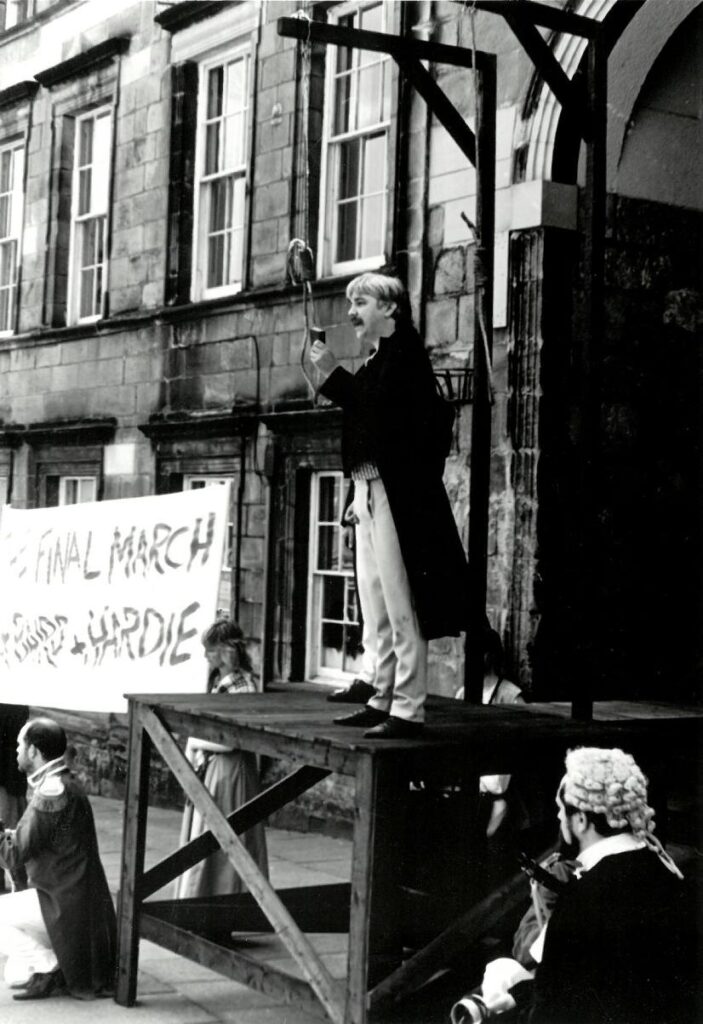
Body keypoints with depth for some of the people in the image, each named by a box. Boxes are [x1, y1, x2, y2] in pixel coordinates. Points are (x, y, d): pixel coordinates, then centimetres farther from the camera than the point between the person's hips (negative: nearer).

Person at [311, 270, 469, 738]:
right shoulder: (379, 358, 20)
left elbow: (381, 409, -19)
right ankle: (384, 700, 17)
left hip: (395, 493, -10)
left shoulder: (403, 351, -6)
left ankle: (408, 709, -8)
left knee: (402, 606, -9)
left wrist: (333, 373, -15)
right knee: (378, 607, 11)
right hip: (369, 492, 10)